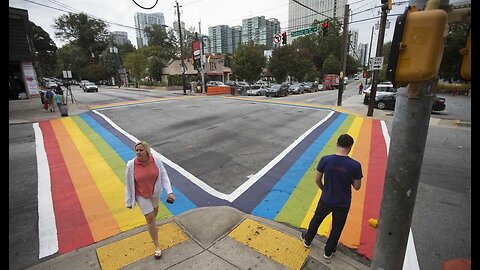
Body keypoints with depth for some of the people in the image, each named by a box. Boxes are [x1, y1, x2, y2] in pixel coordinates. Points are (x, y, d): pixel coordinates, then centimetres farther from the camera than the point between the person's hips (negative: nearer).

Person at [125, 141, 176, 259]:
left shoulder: (156, 160, -22)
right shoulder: (131, 165, -24)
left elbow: (164, 176, -17)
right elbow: (128, 184, -12)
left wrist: (169, 192, -25)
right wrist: (129, 201, -5)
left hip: (155, 192, 2)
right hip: (141, 195, -2)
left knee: (155, 209, 28)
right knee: (150, 218, -1)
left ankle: (152, 224, 63)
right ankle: (157, 246, 14)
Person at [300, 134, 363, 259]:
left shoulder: (325, 159, -19)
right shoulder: (355, 165, -21)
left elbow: (317, 180, -8)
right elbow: (357, 187, -9)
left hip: (326, 200, 1)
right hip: (343, 203, 0)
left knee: (316, 219, 26)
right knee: (337, 227, 23)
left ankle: (307, 240, 47)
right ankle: (328, 251, 43)